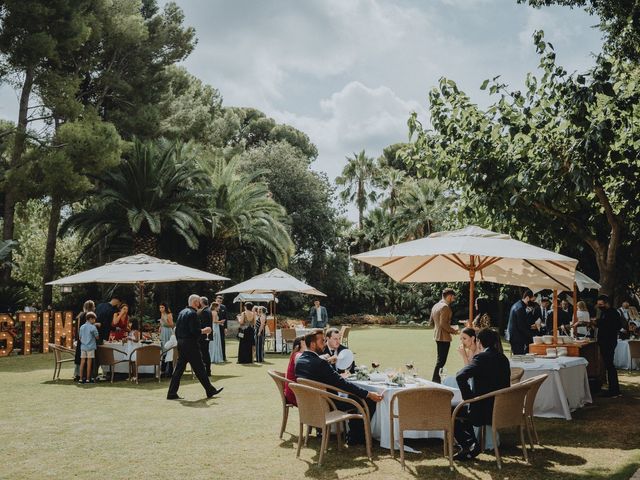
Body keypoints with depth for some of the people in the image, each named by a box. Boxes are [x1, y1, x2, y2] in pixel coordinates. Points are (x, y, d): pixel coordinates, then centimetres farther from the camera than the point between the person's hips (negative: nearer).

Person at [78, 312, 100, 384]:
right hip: (90, 347, -5)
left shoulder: (82, 327, 8)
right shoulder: (93, 327, -9)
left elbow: (80, 337, 13)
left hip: (83, 347, 5)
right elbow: (97, 337, -4)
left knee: (82, 362, 6)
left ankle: (81, 378, 6)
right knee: (89, 363, 0)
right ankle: (88, 379, 2)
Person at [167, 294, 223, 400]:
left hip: (181, 344, 9)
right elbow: (194, 331, -21)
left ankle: (172, 393, 7)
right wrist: (204, 331, -5)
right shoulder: (192, 313, -14)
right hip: (191, 345, -9)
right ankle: (210, 390, 10)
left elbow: (177, 329, 17)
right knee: (199, 368, 0)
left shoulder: (182, 312, 14)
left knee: (178, 369, 8)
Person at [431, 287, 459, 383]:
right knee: (441, 360, -5)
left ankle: (436, 379, 22)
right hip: (444, 336, -10)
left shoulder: (435, 306, 13)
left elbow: (432, 321, 18)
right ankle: (436, 379, -5)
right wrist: (453, 330, -12)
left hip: (437, 335, 10)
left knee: (440, 358, 18)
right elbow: (443, 323, -23)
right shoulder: (445, 307, -16)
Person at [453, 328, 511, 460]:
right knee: (465, 411, 30)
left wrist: (469, 398, -18)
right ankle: (471, 444, 27)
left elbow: (461, 376, -30)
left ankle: (470, 444, 5)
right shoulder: (503, 358, 8)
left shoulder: (481, 357, -16)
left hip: (483, 412, -8)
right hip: (500, 410, 9)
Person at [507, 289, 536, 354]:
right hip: (517, 339, -10)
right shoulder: (520, 308, -19)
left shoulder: (517, 305, 13)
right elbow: (521, 327, -20)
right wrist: (531, 335, -11)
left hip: (513, 336, 10)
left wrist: (530, 326, 16)